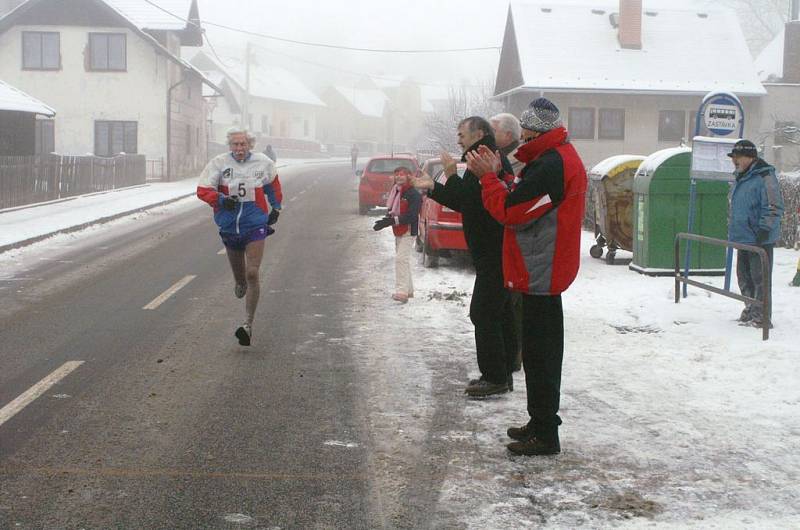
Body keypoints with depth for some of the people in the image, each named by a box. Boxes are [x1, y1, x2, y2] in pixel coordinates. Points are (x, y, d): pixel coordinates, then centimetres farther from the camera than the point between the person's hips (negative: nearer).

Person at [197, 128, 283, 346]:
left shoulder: (263, 163, -1)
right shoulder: (219, 163, -6)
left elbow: (273, 185, 19)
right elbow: (202, 190, -8)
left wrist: (276, 208, 23)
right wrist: (221, 199, -25)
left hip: (255, 226, -2)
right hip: (229, 227, 2)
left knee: (252, 274, -14)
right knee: (239, 276, 16)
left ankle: (248, 324, -9)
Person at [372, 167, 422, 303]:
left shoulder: (413, 194, -14)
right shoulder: (396, 192, 13)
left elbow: (411, 216, -22)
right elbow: (391, 210, 17)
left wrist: (391, 221, -28)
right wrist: (387, 219, -7)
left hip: (408, 232, -9)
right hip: (398, 231, 9)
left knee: (401, 259, -18)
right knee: (403, 260, 16)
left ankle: (402, 292, -23)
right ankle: (408, 290, 28)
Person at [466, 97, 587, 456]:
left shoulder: (551, 166, -20)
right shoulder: (561, 158, 15)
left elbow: (509, 211, -21)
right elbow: (523, 202, 15)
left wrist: (489, 176, -9)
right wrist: (498, 175, 4)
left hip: (541, 274, -11)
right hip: (547, 273, 11)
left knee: (539, 354, -5)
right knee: (542, 352, 18)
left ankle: (544, 435, 2)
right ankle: (541, 423, 28)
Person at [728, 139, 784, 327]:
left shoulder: (764, 177, -13)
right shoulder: (740, 179, 16)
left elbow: (774, 208, -17)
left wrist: (764, 231, -20)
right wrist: (733, 231, 24)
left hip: (760, 240, -9)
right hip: (743, 238, 9)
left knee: (760, 278, -5)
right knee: (744, 277, 15)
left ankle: (761, 317, -1)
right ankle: (750, 311, 27)